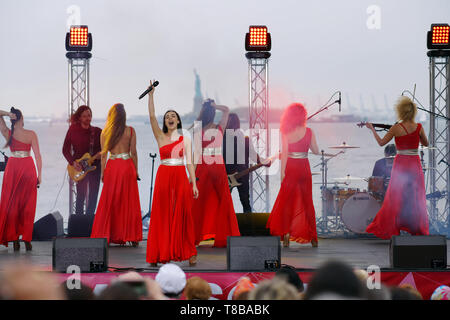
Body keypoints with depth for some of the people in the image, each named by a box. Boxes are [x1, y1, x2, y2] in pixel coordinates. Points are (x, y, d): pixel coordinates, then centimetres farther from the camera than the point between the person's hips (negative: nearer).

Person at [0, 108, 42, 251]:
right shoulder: (31, 134, -7)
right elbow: (38, 155, -7)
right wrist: (39, 175, -1)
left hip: (12, 168, 1)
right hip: (28, 168, -1)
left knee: (12, 204, 8)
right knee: (27, 205, 6)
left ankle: (14, 239, 4)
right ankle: (27, 239, 3)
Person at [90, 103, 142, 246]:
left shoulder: (105, 132, -1)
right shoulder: (130, 131, -3)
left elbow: (103, 154, 1)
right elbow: (133, 152, -3)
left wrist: (102, 172, 7)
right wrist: (136, 170, 5)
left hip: (112, 166, 1)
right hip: (127, 166, -1)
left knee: (109, 202, 7)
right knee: (129, 202, 5)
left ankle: (106, 235, 5)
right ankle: (130, 235, 5)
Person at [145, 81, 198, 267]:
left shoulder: (185, 140, 9)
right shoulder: (160, 137, 8)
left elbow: (189, 162, 5)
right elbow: (151, 116, -3)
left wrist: (194, 184, -2)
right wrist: (150, 95, -10)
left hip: (180, 178, 0)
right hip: (164, 177, 0)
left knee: (182, 216, -2)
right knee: (162, 216, -2)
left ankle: (189, 253, 0)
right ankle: (162, 254, 0)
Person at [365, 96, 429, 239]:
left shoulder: (396, 128, -11)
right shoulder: (419, 127, -3)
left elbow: (381, 142, -2)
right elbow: (426, 143, 12)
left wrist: (372, 129, 10)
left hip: (401, 165, -2)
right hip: (415, 165, 2)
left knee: (396, 198, 7)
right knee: (416, 199, 9)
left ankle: (391, 229, 8)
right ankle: (417, 229, 11)